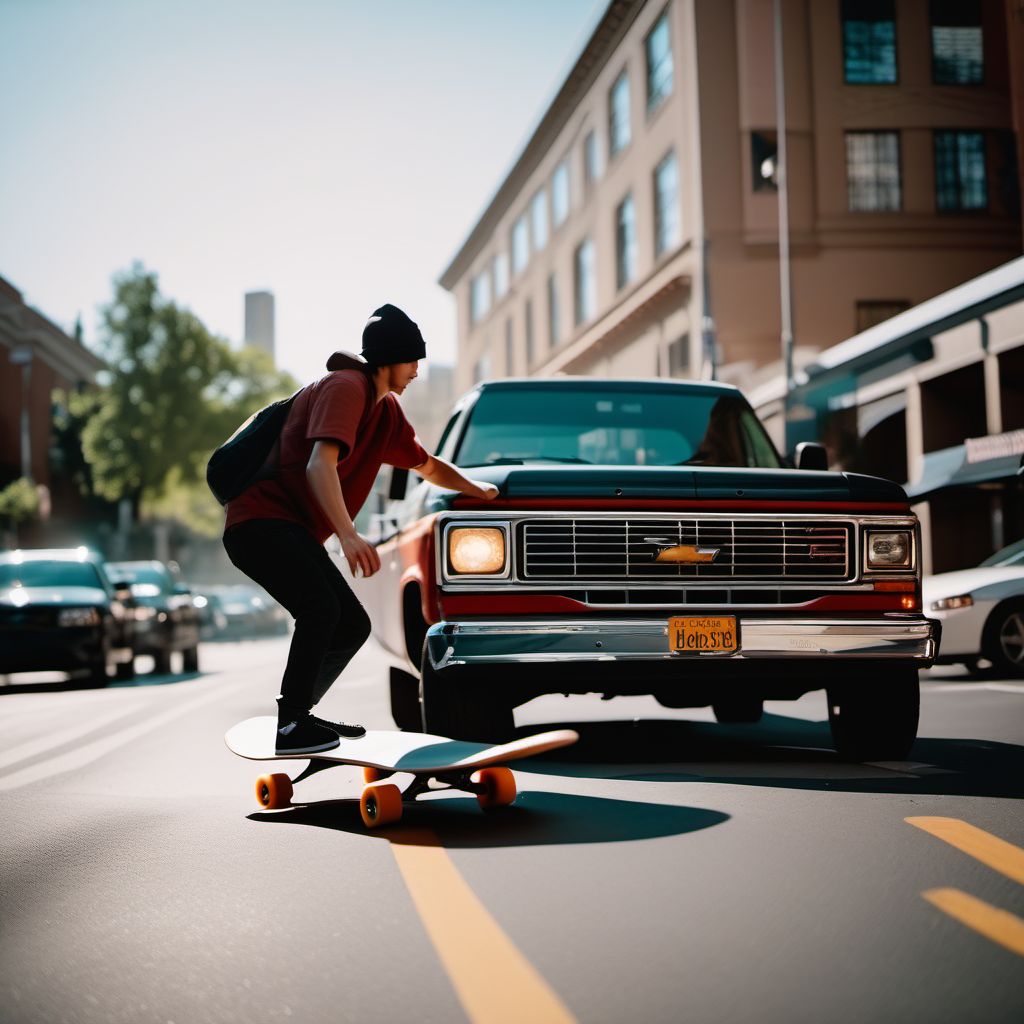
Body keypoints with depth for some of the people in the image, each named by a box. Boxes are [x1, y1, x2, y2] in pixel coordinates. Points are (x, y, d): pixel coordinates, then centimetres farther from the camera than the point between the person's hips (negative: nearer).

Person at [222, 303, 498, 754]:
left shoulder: (387, 411, 17)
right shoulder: (346, 388, -14)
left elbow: (428, 466, 35)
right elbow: (320, 465, -29)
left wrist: (480, 490, 41)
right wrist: (348, 536, -39)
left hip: (294, 531, 10)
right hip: (262, 519, -10)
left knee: (353, 624, 10)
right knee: (322, 608, -28)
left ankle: (298, 713, 23)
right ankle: (292, 727, -25)